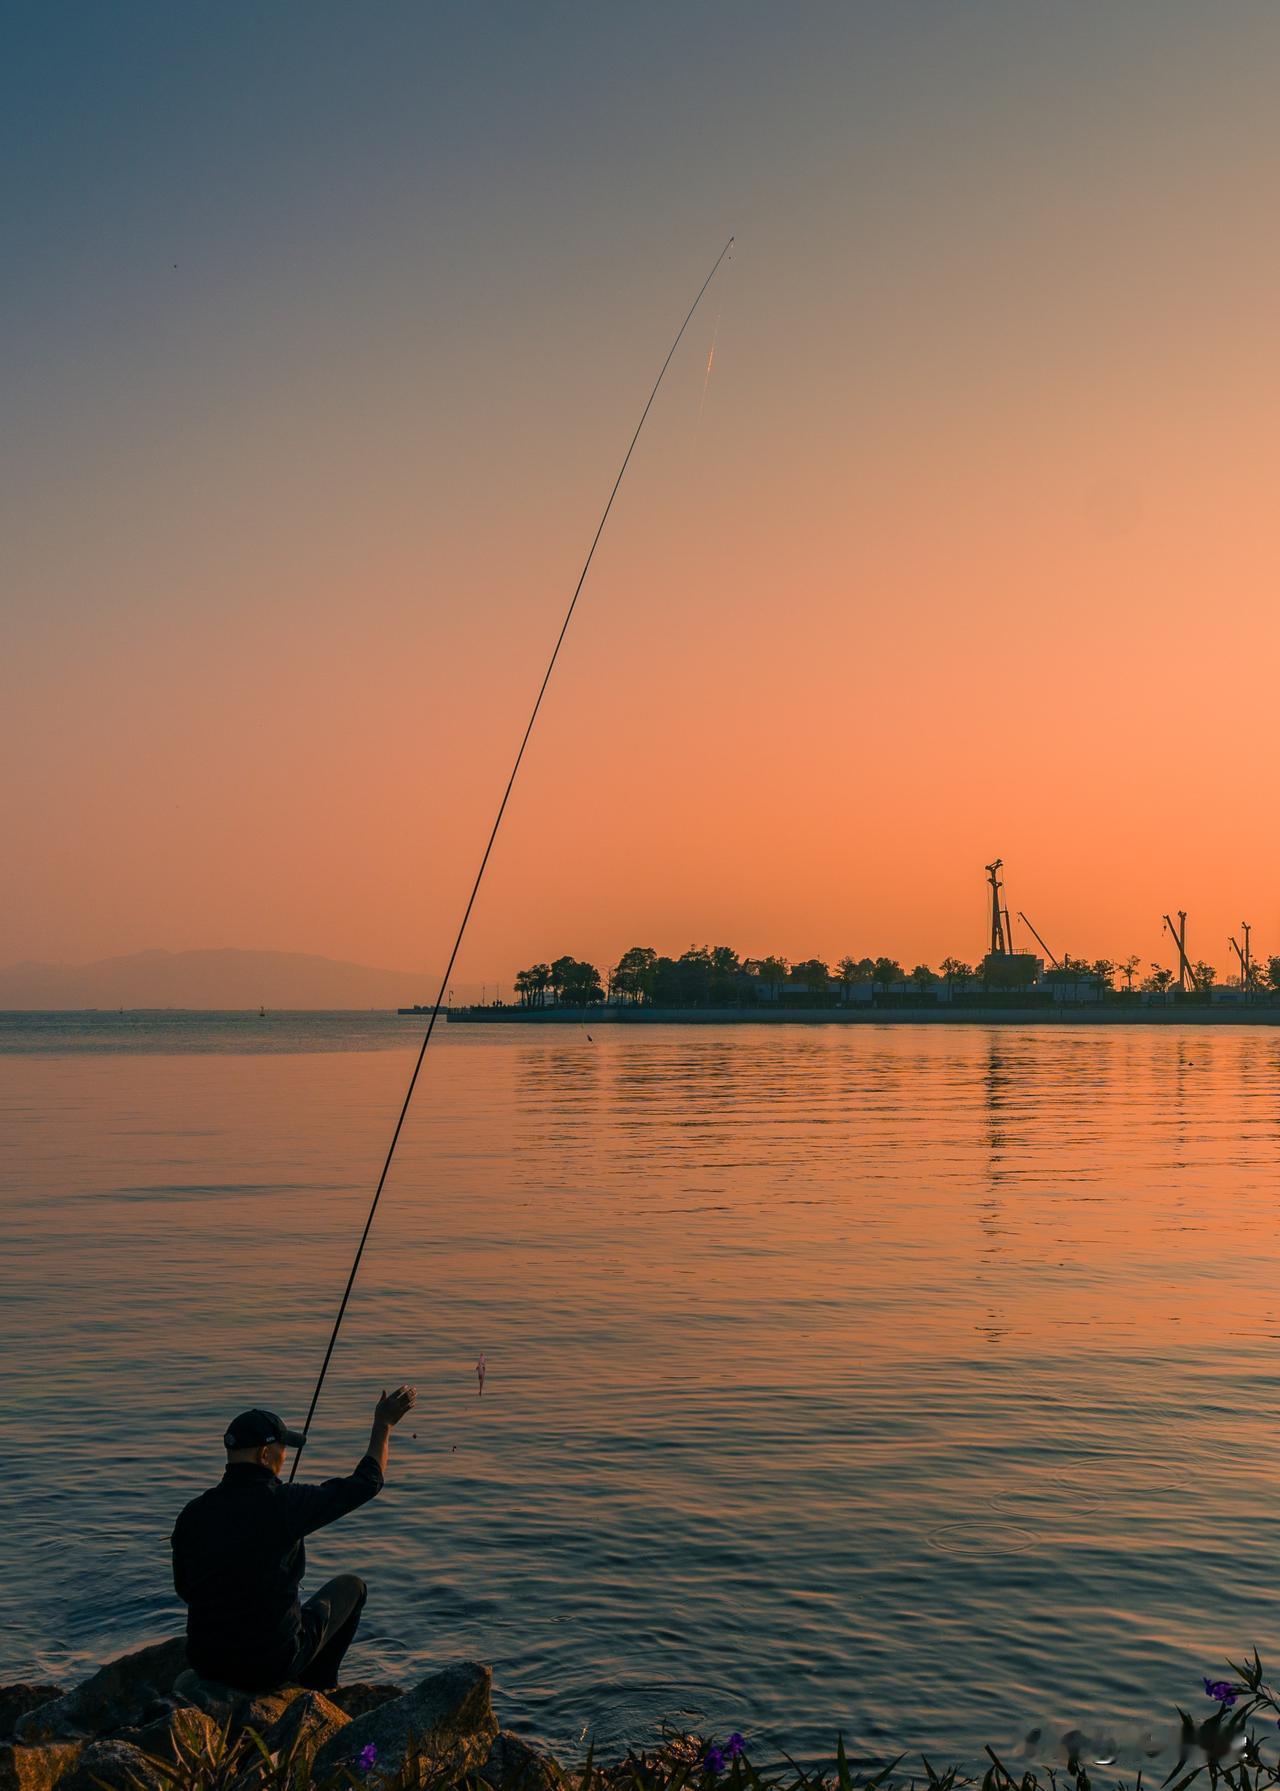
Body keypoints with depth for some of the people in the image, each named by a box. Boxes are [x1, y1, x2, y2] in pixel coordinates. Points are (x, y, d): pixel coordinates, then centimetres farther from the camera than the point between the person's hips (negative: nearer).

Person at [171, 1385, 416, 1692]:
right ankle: (318, 1688, 32)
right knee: (351, 1587, 20)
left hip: (206, 1661, 5)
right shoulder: (283, 1504, -18)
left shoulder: (192, 1514, -5)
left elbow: (184, 1590, 10)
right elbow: (366, 1483, -8)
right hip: (272, 1663, -5)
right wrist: (383, 1424, 4)